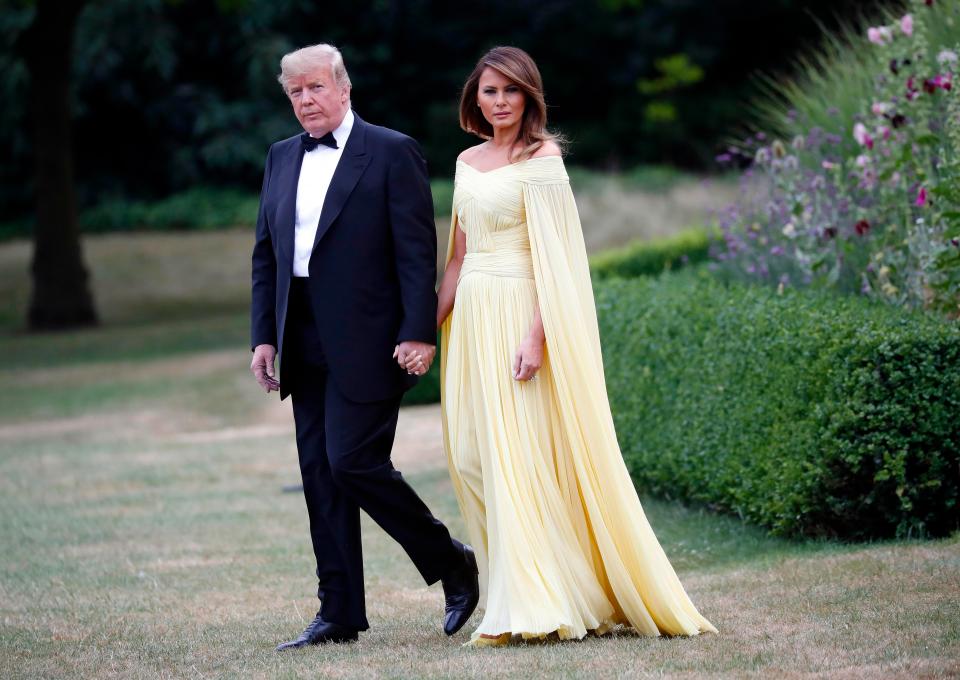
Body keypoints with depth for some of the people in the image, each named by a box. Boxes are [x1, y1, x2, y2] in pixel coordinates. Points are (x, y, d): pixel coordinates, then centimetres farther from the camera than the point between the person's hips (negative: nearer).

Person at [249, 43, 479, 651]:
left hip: (366, 343, -7)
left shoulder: (392, 153, -4)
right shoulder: (283, 158, 15)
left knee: (354, 461, -13)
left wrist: (419, 333, -16)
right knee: (321, 477, 6)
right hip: (305, 345, 7)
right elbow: (266, 255, 16)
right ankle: (339, 615, 10)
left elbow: (418, 251, -9)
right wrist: (264, 337, 8)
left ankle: (452, 562, 7)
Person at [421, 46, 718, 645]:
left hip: (520, 314, -8)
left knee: (516, 455, -10)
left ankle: (521, 610, -9)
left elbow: (552, 258, -13)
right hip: (471, 319, 8)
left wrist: (537, 335, -21)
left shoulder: (542, 159, -6)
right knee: (472, 456, 4)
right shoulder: (468, 162, 16)